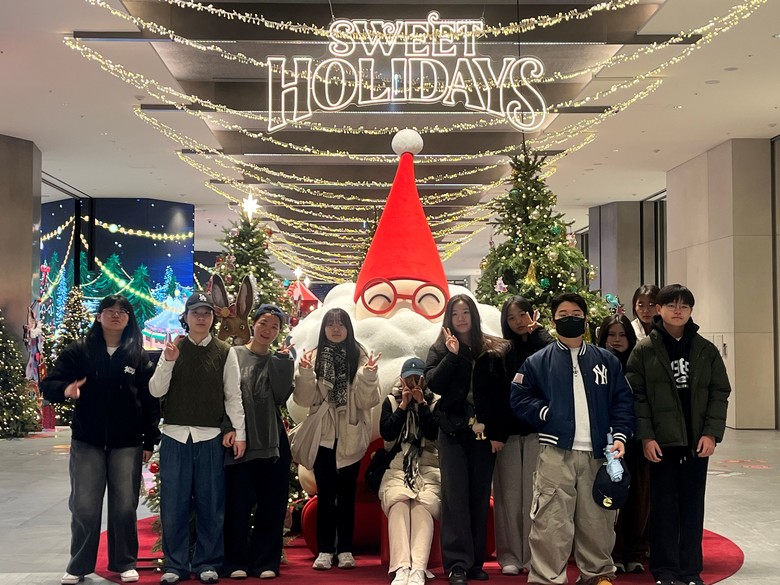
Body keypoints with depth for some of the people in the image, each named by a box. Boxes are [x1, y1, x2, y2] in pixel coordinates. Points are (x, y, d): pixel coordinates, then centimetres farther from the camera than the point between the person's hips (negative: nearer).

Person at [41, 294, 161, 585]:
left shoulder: (138, 355, 2)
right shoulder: (78, 351, 1)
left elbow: (150, 400, 2)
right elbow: (48, 385, -3)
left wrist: (150, 441, -1)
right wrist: (65, 390, -26)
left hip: (127, 443, 0)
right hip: (87, 441, 0)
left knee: (124, 506, 4)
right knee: (84, 507, 2)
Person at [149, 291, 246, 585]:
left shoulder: (224, 352, 4)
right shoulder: (173, 349, 6)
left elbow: (233, 396, 5)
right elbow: (156, 391, 1)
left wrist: (239, 432, -1)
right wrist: (168, 362, -14)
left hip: (210, 438, -1)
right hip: (174, 436, 1)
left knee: (210, 504, 5)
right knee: (173, 503, 5)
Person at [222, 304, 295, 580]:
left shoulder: (279, 362, 12)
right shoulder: (234, 355, 4)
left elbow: (281, 397, -3)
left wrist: (282, 362, -5)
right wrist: (229, 430, -11)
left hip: (272, 441, 3)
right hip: (239, 440, -3)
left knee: (272, 504, 5)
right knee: (238, 503, -1)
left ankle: (266, 561, 14)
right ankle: (236, 562, 10)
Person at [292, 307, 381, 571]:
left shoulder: (360, 357, 0)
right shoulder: (314, 357, 2)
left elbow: (368, 400, -5)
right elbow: (305, 399, -4)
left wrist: (368, 376, -21)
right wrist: (305, 373, -19)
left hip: (350, 437, 0)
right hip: (324, 436, 0)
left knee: (347, 493, 7)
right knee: (325, 493, 3)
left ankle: (345, 549, 15)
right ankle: (325, 550, 10)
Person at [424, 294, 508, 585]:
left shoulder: (492, 349, 5)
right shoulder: (440, 349, 5)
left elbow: (502, 393, 3)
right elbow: (434, 384, -9)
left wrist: (498, 433, -2)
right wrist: (452, 355, -16)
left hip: (483, 432, 1)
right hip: (453, 432, -1)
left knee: (479, 497, 5)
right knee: (455, 496, -4)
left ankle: (476, 561, 13)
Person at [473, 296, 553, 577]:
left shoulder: (543, 345, 4)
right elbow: (484, 387, 1)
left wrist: (535, 331, -12)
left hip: (537, 429, -1)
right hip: (507, 431, 2)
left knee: (534, 494, -1)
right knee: (508, 494, 4)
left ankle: (533, 556, 7)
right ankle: (509, 555, 12)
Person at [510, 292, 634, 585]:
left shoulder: (606, 360, 13)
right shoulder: (538, 361, 6)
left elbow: (622, 401, 9)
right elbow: (519, 398, 4)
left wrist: (620, 435, -4)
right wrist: (546, 413, -9)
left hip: (598, 453, 3)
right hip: (555, 453, -2)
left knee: (598, 519, 10)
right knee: (551, 522, -5)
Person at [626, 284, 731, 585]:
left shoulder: (706, 350, 6)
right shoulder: (644, 350, -2)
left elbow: (720, 392, 4)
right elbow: (637, 396, -5)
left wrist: (711, 433, -5)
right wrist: (646, 436, -12)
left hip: (697, 439, 2)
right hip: (662, 440, -2)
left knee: (693, 505, 8)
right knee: (664, 505, 4)